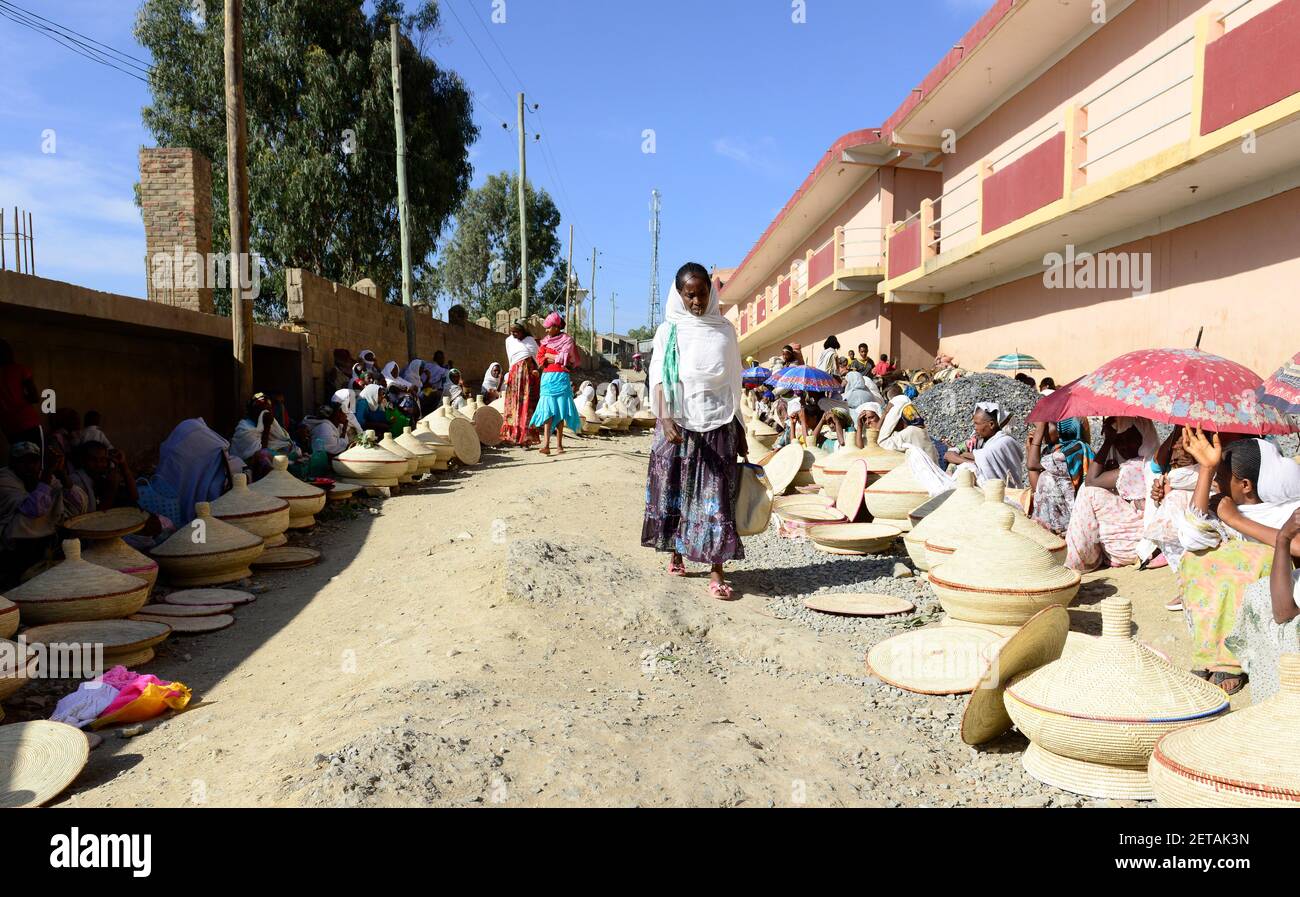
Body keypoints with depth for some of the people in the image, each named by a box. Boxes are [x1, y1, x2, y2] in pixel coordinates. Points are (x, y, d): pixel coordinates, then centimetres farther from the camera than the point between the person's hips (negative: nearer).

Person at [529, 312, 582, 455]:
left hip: (561, 377, -3)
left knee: (559, 411, -3)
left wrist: (549, 355, 4)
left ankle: (559, 445, 1)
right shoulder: (545, 340, 16)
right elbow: (539, 360, 7)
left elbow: (565, 358, -6)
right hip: (547, 377, 3)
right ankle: (546, 444, -19)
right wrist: (558, 359, -5)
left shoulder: (567, 340, 4)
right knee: (548, 409, -9)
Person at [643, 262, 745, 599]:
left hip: (717, 423, 0)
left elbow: (733, 382, 12)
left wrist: (740, 431, 11)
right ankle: (676, 554, 23)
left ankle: (716, 572, -5)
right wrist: (664, 419, -21)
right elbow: (659, 379, -4)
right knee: (675, 490, 6)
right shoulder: (669, 331, 3)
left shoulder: (724, 330, 8)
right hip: (678, 422, 0)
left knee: (716, 495, -4)